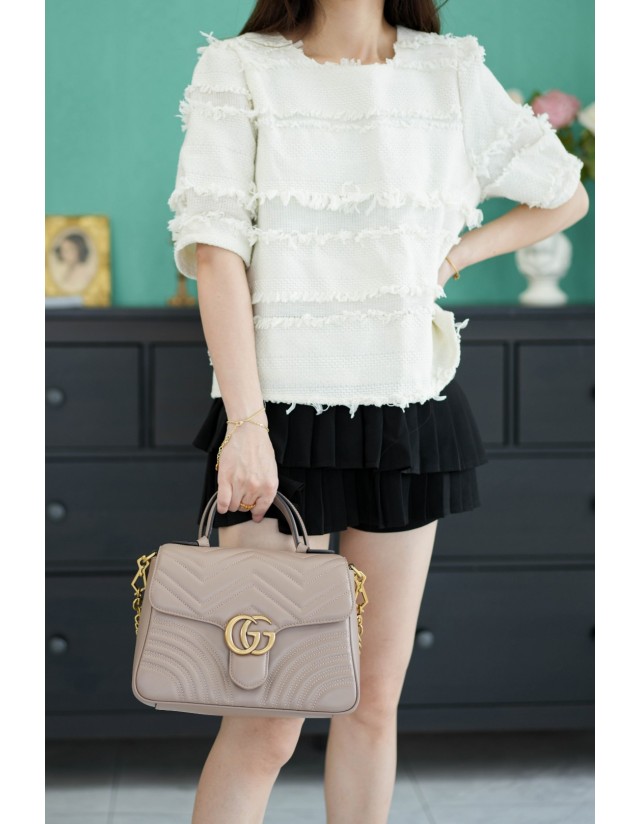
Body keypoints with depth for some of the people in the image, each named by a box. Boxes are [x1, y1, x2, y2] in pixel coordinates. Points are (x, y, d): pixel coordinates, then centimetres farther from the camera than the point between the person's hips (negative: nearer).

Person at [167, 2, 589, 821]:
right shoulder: (239, 70, -3)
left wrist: (452, 257, 7)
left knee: (375, 700, 9)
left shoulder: (450, 73, 6)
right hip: (285, 415, -4)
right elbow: (214, 252, -11)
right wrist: (246, 423, -19)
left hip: (411, 414, 4)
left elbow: (565, 196, 19)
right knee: (267, 723, -6)